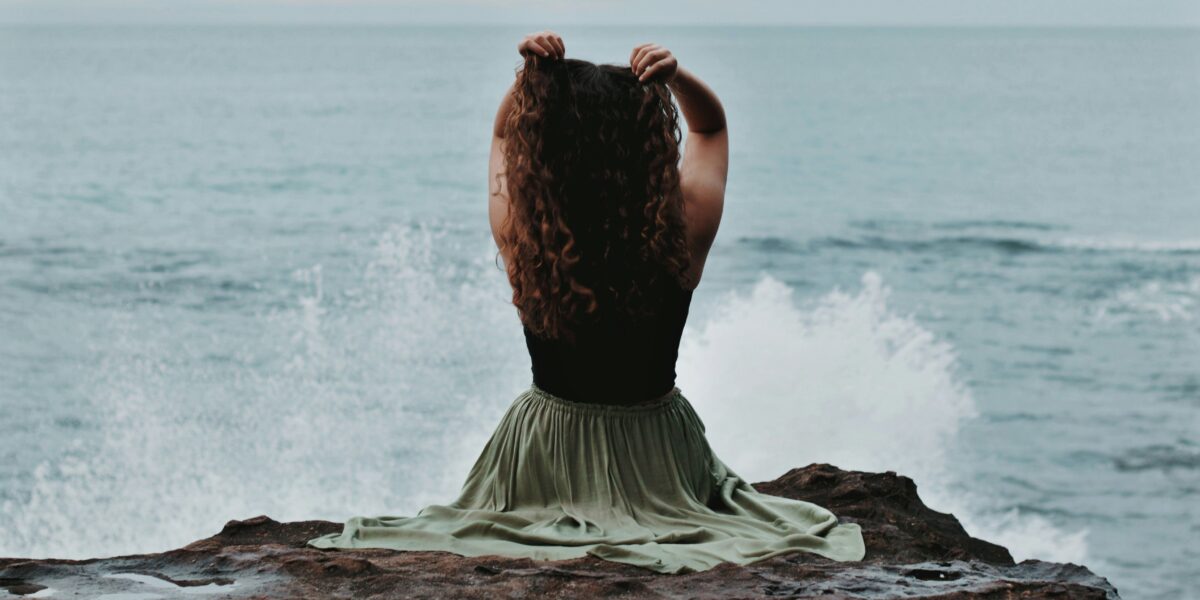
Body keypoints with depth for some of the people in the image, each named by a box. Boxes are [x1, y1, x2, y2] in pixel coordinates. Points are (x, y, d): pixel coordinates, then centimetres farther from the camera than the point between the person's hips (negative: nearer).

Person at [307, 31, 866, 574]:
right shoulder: (681, 231, -23)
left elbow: (503, 134, 2)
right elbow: (711, 125, -1)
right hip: (657, 454, 0)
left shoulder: (519, 232, -22)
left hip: (544, 453, 1)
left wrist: (532, 76, -17)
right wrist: (677, 78, -21)